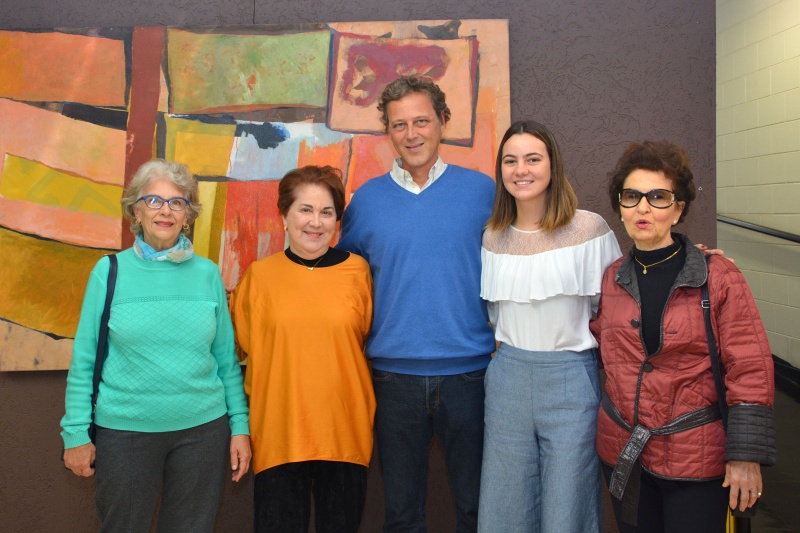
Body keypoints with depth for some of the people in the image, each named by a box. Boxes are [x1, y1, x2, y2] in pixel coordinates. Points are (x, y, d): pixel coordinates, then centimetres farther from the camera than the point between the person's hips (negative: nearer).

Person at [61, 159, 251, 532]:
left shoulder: (208, 274, 2)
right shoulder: (110, 271, -2)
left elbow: (226, 358, 6)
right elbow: (84, 359, 0)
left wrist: (240, 426, 4)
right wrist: (76, 432, -2)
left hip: (203, 428, 1)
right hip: (124, 429, -1)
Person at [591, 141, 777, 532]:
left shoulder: (719, 277, -9)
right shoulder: (611, 279, 3)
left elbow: (750, 371, -9)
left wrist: (745, 456, -12)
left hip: (697, 458, -3)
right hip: (622, 452, 4)